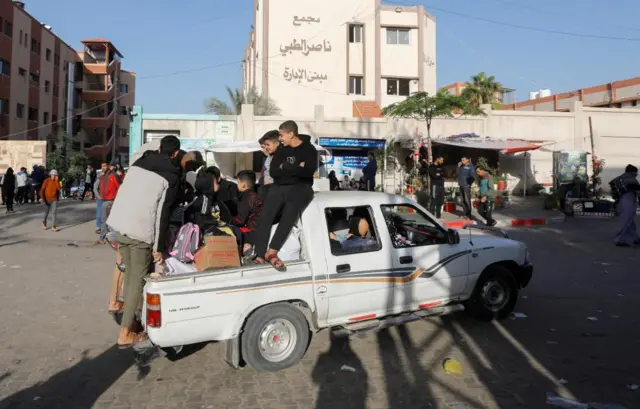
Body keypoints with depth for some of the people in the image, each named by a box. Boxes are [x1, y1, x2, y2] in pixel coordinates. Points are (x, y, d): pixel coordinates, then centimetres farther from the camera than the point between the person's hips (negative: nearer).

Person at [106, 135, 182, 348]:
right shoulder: (172, 175, -3)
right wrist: (159, 246, -5)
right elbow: (163, 213, -7)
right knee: (138, 280, 2)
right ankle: (125, 333, 4)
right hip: (140, 232, -6)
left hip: (118, 225, 6)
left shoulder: (138, 163, 15)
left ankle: (130, 320, 25)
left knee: (130, 274, 19)